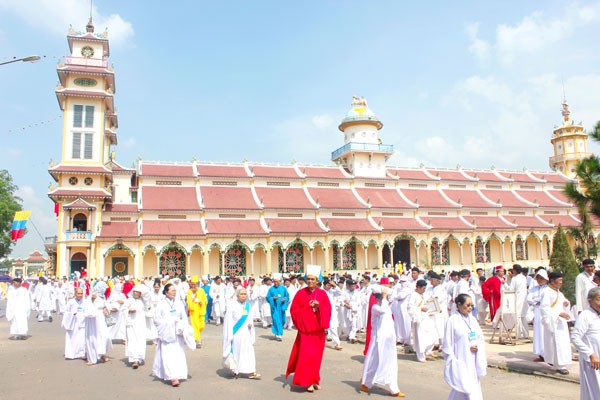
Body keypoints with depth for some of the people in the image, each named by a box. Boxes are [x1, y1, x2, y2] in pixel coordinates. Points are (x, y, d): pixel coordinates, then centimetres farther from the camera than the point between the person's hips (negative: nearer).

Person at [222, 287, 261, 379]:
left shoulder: (248, 305, 8)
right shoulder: (232, 305, -8)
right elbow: (228, 320, -10)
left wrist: (250, 324, -4)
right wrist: (230, 335, -13)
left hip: (246, 333, 4)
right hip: (236, 333, -4)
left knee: (249, 351, -2)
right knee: (236, 351, 5)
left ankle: (250, 372, -1)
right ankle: (235, 370, 23)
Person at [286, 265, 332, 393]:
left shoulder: (322, 293, 2)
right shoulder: (300, 293, -4)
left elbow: (328, 310, 1)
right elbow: (293, 310, -5)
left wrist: (318, 307, -16)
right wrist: (308, 308, -16)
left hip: (318, 329, 2)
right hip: (305, 328, -2)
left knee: (316, 355, 10)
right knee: (306, 355, -7)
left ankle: (313, 379, 27)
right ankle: (309, 381, 3)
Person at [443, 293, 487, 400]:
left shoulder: (472, 319, 8)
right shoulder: (453, 320, -10)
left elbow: (480, 338, 14)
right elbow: (447, 344, -9)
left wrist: (477, 347, -7)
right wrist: (452, 362, -11)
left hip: (472, 361, 6)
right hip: (460, 362, -6)